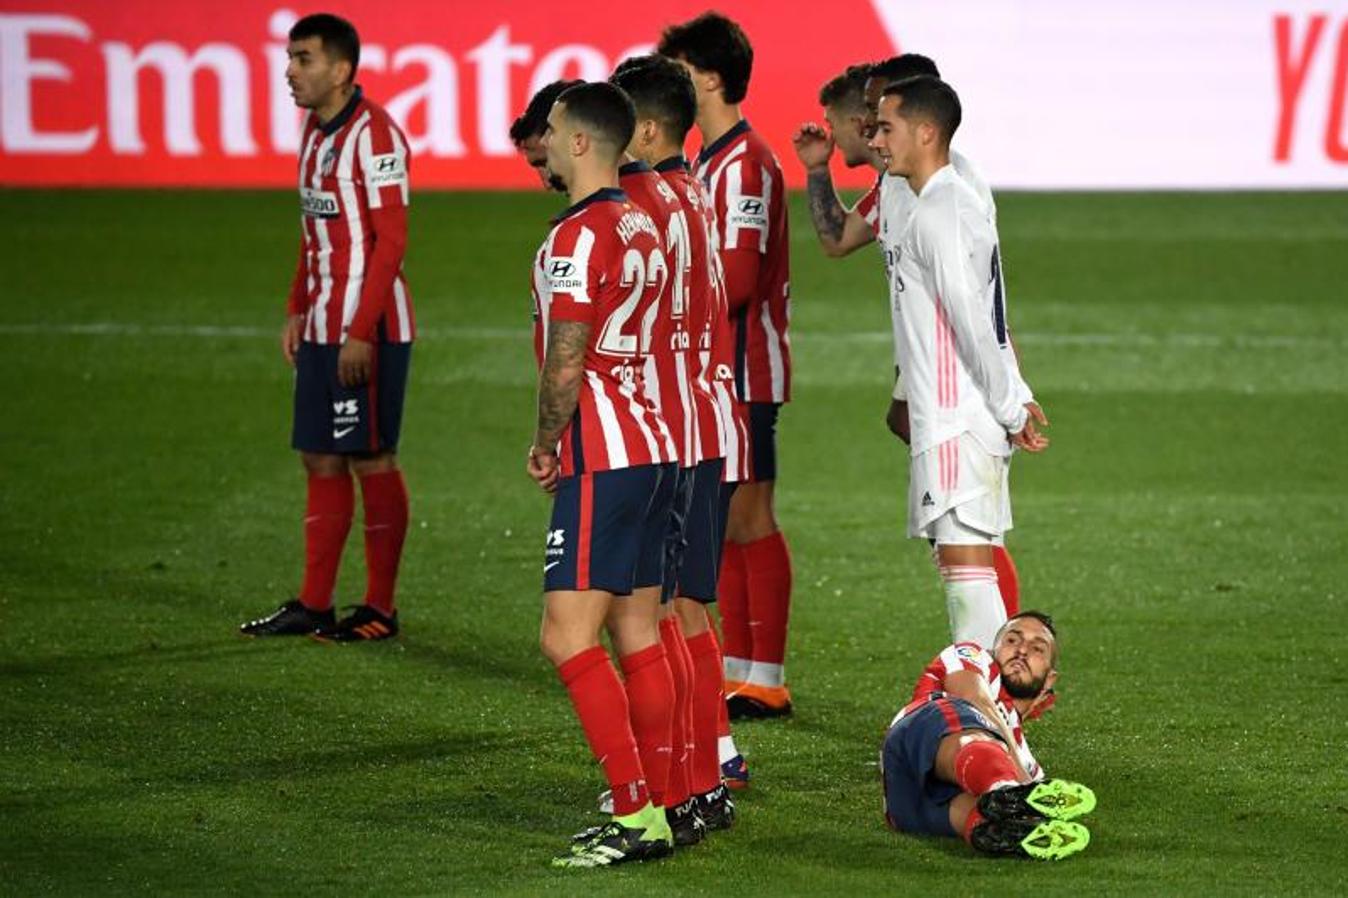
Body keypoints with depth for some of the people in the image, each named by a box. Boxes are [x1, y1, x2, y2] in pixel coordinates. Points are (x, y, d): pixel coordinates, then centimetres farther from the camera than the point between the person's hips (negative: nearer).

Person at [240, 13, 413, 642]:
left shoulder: (374, 134, -15)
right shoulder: (316, 129, 14)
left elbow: (391, 240, -18)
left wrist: (362, 332, -20)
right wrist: (298, 311, 17)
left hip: (368, 330, -9)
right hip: (322, 328, 9)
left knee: (372, 460, -2)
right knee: (320, 459, 10)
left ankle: (380, 610, 6)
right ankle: (313, 604, 16)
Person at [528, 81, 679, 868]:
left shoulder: (579, 236, -15)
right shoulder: (642, 227, 13)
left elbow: (565, 365, -18)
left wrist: (547, 443, -2)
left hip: (601, 459, -10)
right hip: (653, 445, 10)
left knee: (569, 638, -9)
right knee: (638, 635, 11)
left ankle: (635, 816, -13)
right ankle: (656, 809, 13)